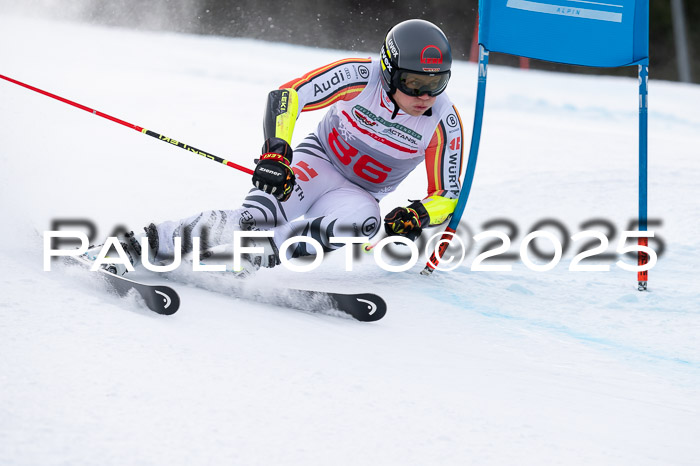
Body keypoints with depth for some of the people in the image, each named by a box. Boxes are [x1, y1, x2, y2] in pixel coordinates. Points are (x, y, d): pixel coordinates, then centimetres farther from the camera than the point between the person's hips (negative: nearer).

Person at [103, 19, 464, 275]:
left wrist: (418, 214, -28)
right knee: (259, 218, -33)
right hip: (316, 161, -2)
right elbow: (287, 95, -22)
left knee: (363, 220, -37)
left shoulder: (444, 123, -14)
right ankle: (144, 244, -33)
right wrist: (275, 150, -38)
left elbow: (448, 197, -7)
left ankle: (261, 251, -40)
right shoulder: (359, 77, -20)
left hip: (358, 195, 3)